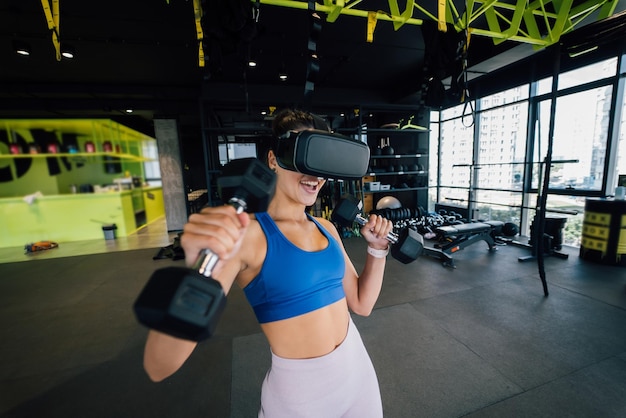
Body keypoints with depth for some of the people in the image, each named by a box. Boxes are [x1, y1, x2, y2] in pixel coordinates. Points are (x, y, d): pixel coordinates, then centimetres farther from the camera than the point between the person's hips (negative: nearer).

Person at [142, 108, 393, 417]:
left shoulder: (326, 228, -2)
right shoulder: (246, 233, -21)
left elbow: (362, 304, 5)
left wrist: (377, 248, -8)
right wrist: (200, 271, -43)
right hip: (299, 390, -5)